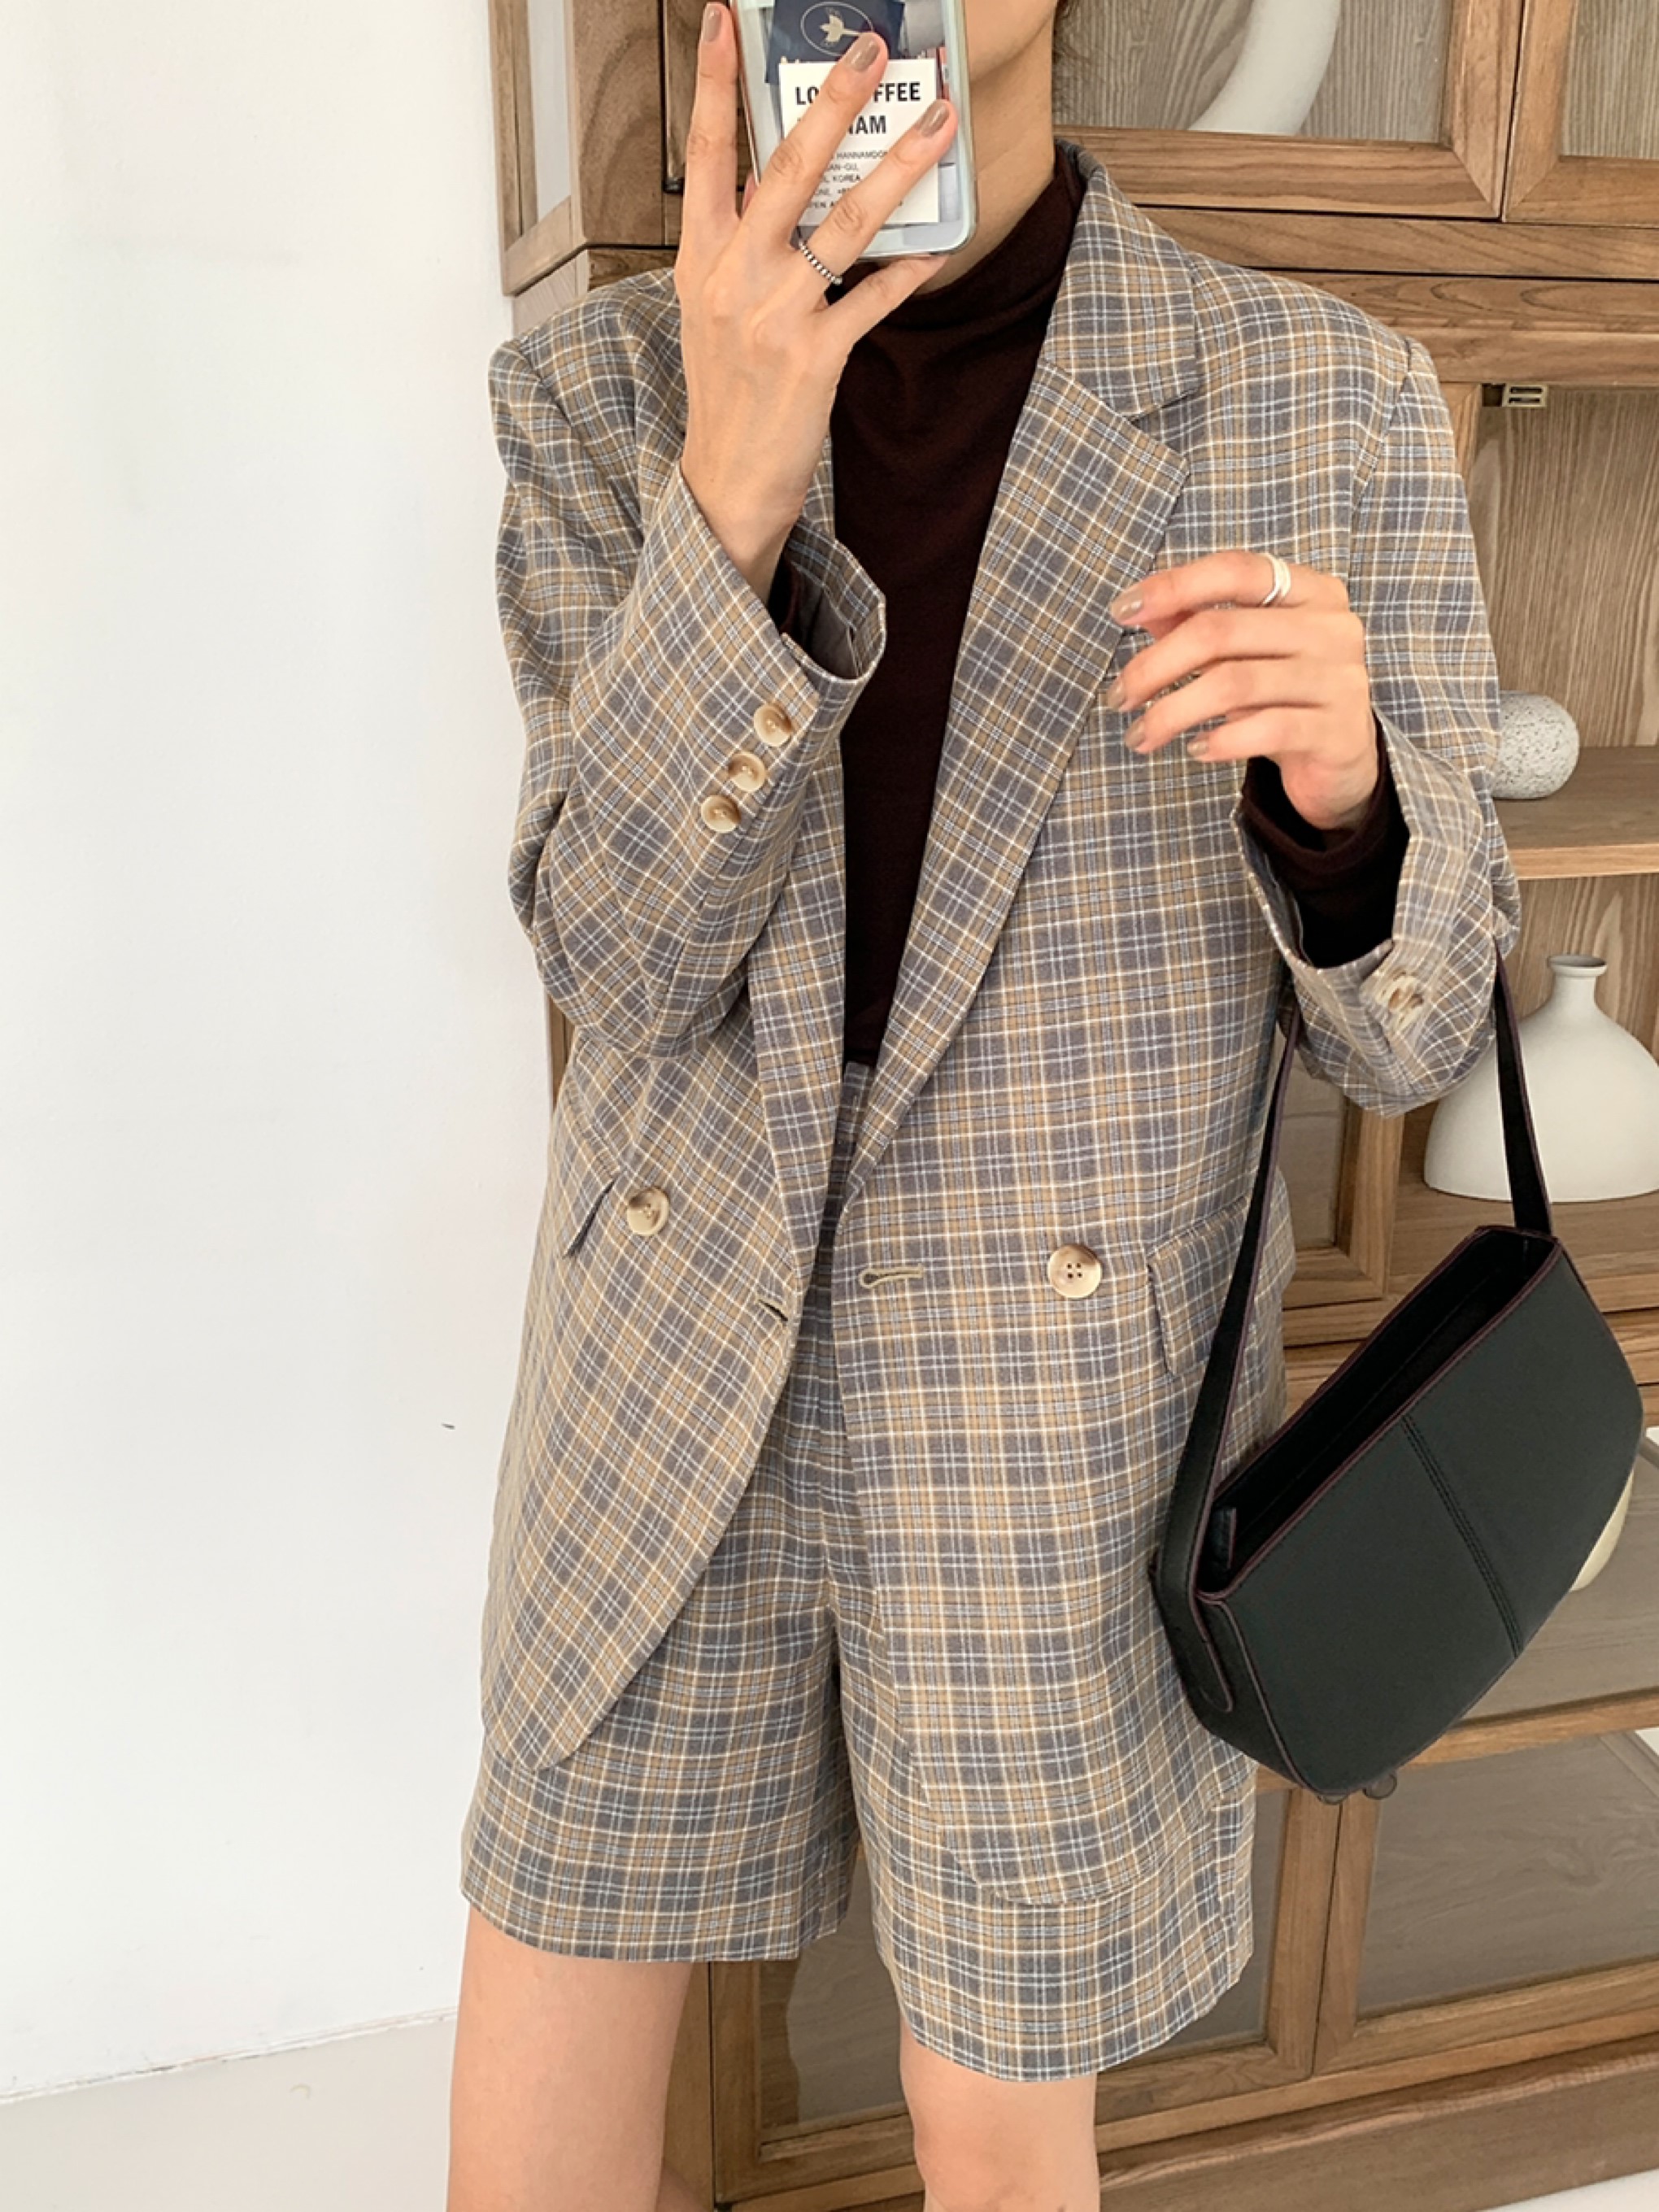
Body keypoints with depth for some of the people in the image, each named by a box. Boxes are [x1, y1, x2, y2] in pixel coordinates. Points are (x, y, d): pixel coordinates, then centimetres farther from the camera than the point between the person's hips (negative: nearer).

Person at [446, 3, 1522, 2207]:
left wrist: (1339, 773, -30)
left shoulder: (1330, 401, -8)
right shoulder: (596, 398, -2)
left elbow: (1405, 1017, -6)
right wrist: (734, 484, -29)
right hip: (678, 1387, 3)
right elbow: (616, 952, -12)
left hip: (1067, 1434, -1)